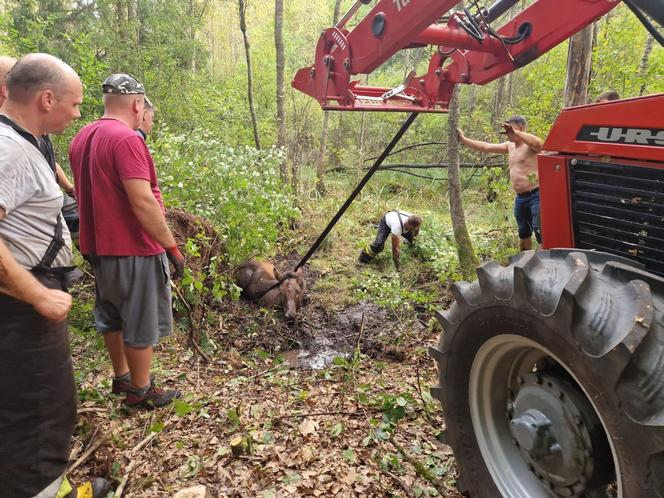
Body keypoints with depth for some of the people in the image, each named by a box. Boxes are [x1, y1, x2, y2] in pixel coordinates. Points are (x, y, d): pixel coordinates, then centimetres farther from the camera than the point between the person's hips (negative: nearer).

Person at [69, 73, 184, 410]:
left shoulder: (82, 138, 9)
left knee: (112, 316, 20)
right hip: (133, 249, -9)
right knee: (141, 323, 5)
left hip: (99, 245, 9)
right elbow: (142, 201, -25)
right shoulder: (127, 139, -19)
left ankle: (121, 377, 35)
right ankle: (140, 391, 18)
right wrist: (172, 246, -20)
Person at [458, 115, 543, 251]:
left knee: (541, 234, -14)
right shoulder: (510, 146, 13)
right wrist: (463, 139, 14)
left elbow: (538, 144, -35)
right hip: (520, 198, 9)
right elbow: (486, 147, 15)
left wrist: (515, 133, -42)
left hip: (536, 196, -9)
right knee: (523, 234, 21)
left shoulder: (530, 145, -11)